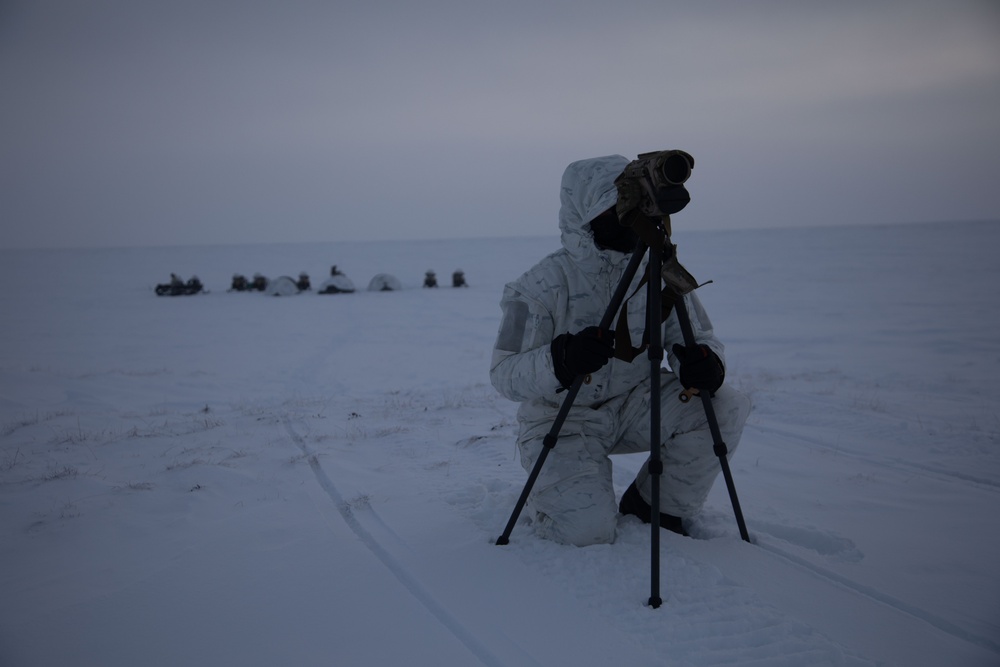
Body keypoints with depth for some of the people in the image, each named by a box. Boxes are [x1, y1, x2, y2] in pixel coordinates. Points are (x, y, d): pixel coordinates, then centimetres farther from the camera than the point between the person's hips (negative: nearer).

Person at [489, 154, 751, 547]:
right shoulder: (543, 286, -18)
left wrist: (705, 361, -26)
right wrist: (562, 360, -40)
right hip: (561, 419, -4)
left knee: (724, 409, -20)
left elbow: (700, 336, 0)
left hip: (633, 404, 5)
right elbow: (504, 373, -19)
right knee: (588, 530, -24)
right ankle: (546, 496, 15)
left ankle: (658, 509, 3)